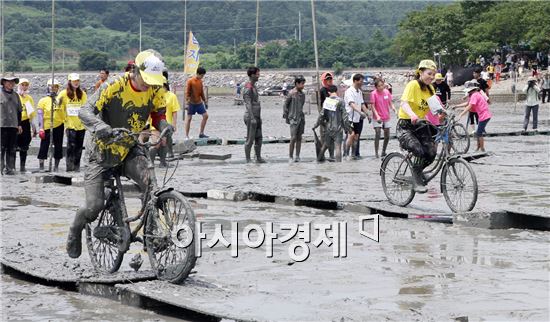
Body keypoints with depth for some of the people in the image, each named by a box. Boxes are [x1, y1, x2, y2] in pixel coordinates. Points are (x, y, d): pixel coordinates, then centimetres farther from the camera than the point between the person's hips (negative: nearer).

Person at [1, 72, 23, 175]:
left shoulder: (15, 95, 14)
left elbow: (19, 111, 21)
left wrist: (19, 124, 17)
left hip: (13, 125, 5)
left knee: (12, 149, 5)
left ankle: (10, 168, 8)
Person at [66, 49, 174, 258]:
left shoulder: (156, 91, -9)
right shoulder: (116, 86, -22)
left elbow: (158, 114, 6)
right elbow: (85, 111, -25)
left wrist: (163, 125, -19)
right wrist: (99, 126, -47)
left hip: (130, 151, 3)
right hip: (103, 152, -3)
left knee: (150, 184, -29)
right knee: (94, 206, -7)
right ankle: (75, 233, 25)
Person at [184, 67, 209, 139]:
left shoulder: (200, 81, 8)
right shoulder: (190, 81, -11)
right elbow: (187, 93, -13)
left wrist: (205, 101, 17)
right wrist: (187, 103, -18)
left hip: (199, 102, 6)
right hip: (192, 103, -6)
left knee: (205, 116, 1)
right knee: (189, 118, -1)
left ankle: (201, 133, 10)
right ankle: (186, 136, 3)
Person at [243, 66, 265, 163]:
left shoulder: (254, 87, 16)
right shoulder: (248, 88, -15)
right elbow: (248, 104, -21)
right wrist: (252, 118, -27)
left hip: (257, 116, 9)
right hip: (251, 117, -9)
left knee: (258, 138, 10)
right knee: (250, 139, -5)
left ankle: (258, 157, 15)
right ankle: (248, 159, 0)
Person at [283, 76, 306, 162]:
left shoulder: (302, 94, 10)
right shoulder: (292, 93, -8)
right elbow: (285, 105, -4)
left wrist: (302, 116, 13)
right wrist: (286, 117, -5)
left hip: (301, 118, 6)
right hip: (293, 118, -6)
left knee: (299, 138, 5)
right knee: (293, 138, -9)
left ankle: (297, 156, 9)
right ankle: (290, 157, -2)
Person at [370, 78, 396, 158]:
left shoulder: (387, 92, 2)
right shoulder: (374, 93, -10)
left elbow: (390, 103, 10)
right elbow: (373, 106, -12)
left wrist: (394, 109, -10)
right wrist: (377, 116, -24)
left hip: (387, 117, 5)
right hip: (378, 118, -5)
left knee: (387, 136, 8)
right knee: (377, 134, -16)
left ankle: (383, 152, 23)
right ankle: (376, 152, -12)